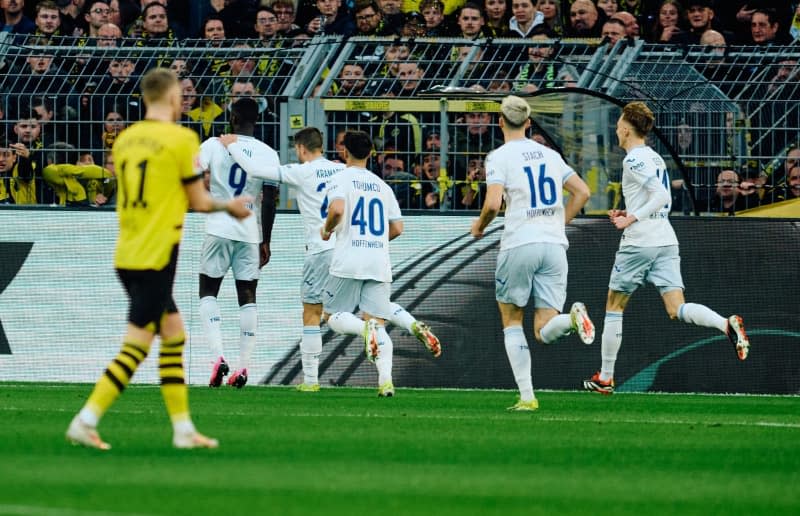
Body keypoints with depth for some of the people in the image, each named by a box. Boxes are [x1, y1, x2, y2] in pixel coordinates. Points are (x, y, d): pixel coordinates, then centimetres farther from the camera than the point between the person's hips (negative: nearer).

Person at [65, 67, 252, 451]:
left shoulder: (125, 139, 10)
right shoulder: (181, 139, -10)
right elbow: (199, 202, -5)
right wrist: (230, 206, 15)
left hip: (126, 256, 7)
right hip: (156, 257, -7)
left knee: (173, 333, 15)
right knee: (137, 345, -4)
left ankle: (183, 429, 15)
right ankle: (85, 422, -9)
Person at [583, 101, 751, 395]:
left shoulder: (633, 160, -10)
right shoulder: (655, 158, 17)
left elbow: (662, 197, -20)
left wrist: (633, 219, -19)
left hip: (639, 243, -7)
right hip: (666, 241, 7)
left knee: (614, 307, 8)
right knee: (676, 310, -3)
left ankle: (605, 378, 13)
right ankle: (727, 324, -30)